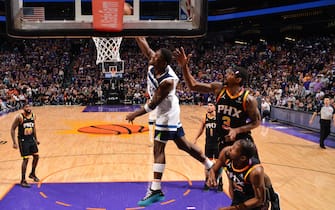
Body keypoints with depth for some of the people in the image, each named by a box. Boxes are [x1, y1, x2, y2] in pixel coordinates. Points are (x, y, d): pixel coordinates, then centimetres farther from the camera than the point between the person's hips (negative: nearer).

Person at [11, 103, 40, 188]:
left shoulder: (33, 116, 0)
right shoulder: (19, 117, -18)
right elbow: (12, 129, -13)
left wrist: (36, 139, 18)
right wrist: (14, 142, -17)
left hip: (31, 139, 6)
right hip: (23, 140, -6)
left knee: (36, 156, 11)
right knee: (26, 159, -7)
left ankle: (32, 174, 35)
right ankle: (23, 181, 4)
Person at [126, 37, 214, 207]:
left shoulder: (167, 81, -30)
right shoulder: (153, 65, -9)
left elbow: (153, 104, -26)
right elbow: (144, 46, -1)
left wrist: (135, 114, -18)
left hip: (167, 114, -9)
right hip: (168, 112, 9)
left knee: (158, 149, -9)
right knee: (183, 144, 18)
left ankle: (155, 190, -5)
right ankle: (212, 167, 31)